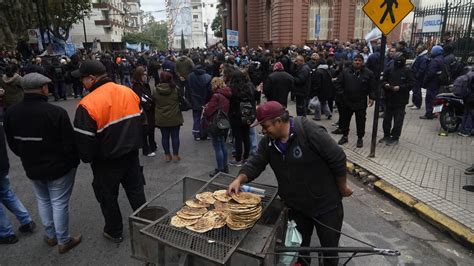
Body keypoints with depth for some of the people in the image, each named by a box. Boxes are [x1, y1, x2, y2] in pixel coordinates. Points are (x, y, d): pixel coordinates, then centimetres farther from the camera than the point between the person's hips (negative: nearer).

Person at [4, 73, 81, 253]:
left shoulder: (11, 113, -5)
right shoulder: (56, 112, -25)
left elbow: (12, 144, 6)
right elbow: (69, 143, -20)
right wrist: (74, 161, -2)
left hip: (32, 167, 6)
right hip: (59, 167, -5)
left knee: (43, 201, 23)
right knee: (59, 203, 7)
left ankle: (50, 235, 38)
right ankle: (63, 241, 21)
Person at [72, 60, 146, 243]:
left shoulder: (88, 105, -21)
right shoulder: (128, 92, -4)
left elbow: (84, 140, -16)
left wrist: (87, 158, 4)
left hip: (107, 161, -5)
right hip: (131, 154, 5)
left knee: (108, 197, 15)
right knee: (136, 191, 20)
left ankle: (114, 232, 32)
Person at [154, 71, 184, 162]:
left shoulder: (156, 90, -5)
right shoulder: (176, 89, -12)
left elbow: (154, 103, 5)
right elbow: (181, 100, -2)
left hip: (161, 119, 2)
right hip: (174, 118, -2)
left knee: (165, 136, 11)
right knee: (175, 136, 8)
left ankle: (167, 155, 20)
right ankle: (175, 155, 15)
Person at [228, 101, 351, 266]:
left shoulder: (310, 132, -27)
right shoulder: (268, 142, -6)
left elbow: (338, 158, -21)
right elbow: (255, 164, -3)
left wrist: (342, 187, -11)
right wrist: (239, 179, -20)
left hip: (326, 204, -5)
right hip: (296, 206, 5)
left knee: (329, 246, 15)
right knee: (299, 246, 24)